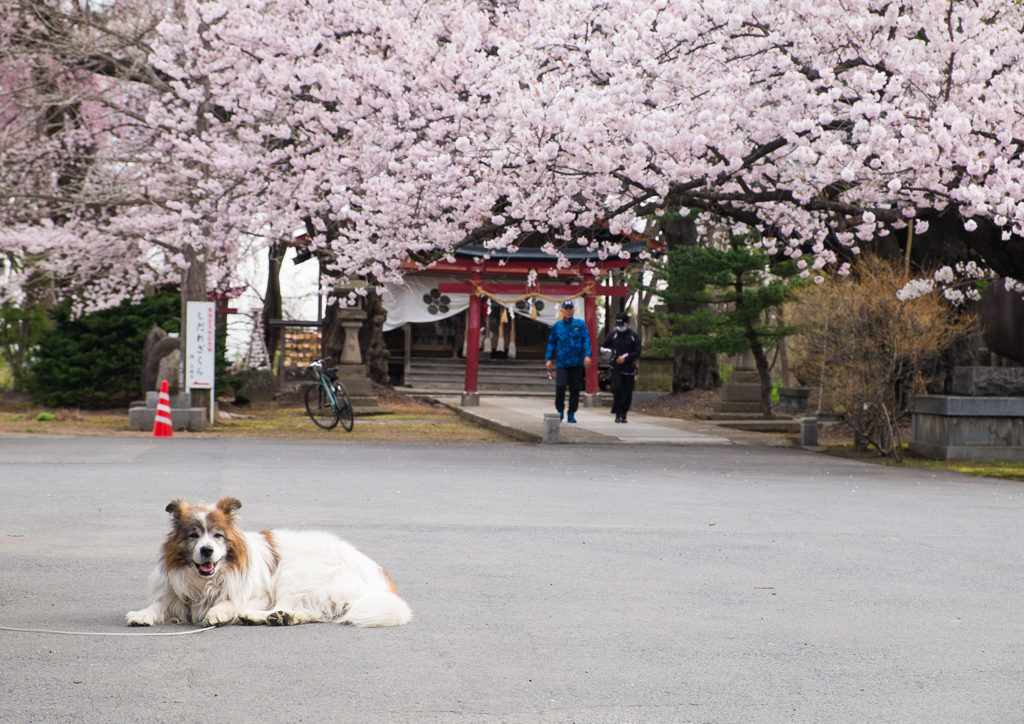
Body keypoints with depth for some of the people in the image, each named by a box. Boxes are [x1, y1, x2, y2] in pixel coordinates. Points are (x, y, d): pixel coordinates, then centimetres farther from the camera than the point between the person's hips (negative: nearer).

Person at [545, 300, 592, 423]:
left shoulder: (580, 324, 5)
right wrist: (549, 358, 6)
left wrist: (587, 355, -10)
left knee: (575, 388, 4)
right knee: (560, 386, -15)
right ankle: (560, 411, 4)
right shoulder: (557, 326, 7)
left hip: (577, 363, 1)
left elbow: (586, 340, 2)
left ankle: (571, 413, 14)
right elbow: (551, 342, 13)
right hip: (562, 362, -1)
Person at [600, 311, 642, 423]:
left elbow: (637, 352, -1)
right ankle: (618, 414, -11)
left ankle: (624, 414, 18)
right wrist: (603, 349, -10)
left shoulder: (634, 336, 4)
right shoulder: (613, 335, 8)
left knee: (628, 393, 3)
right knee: (617, 388, -19)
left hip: (629, 369, 0)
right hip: (616, 368, 0)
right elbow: (603, 344, 15)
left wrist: (625, 357, -13)